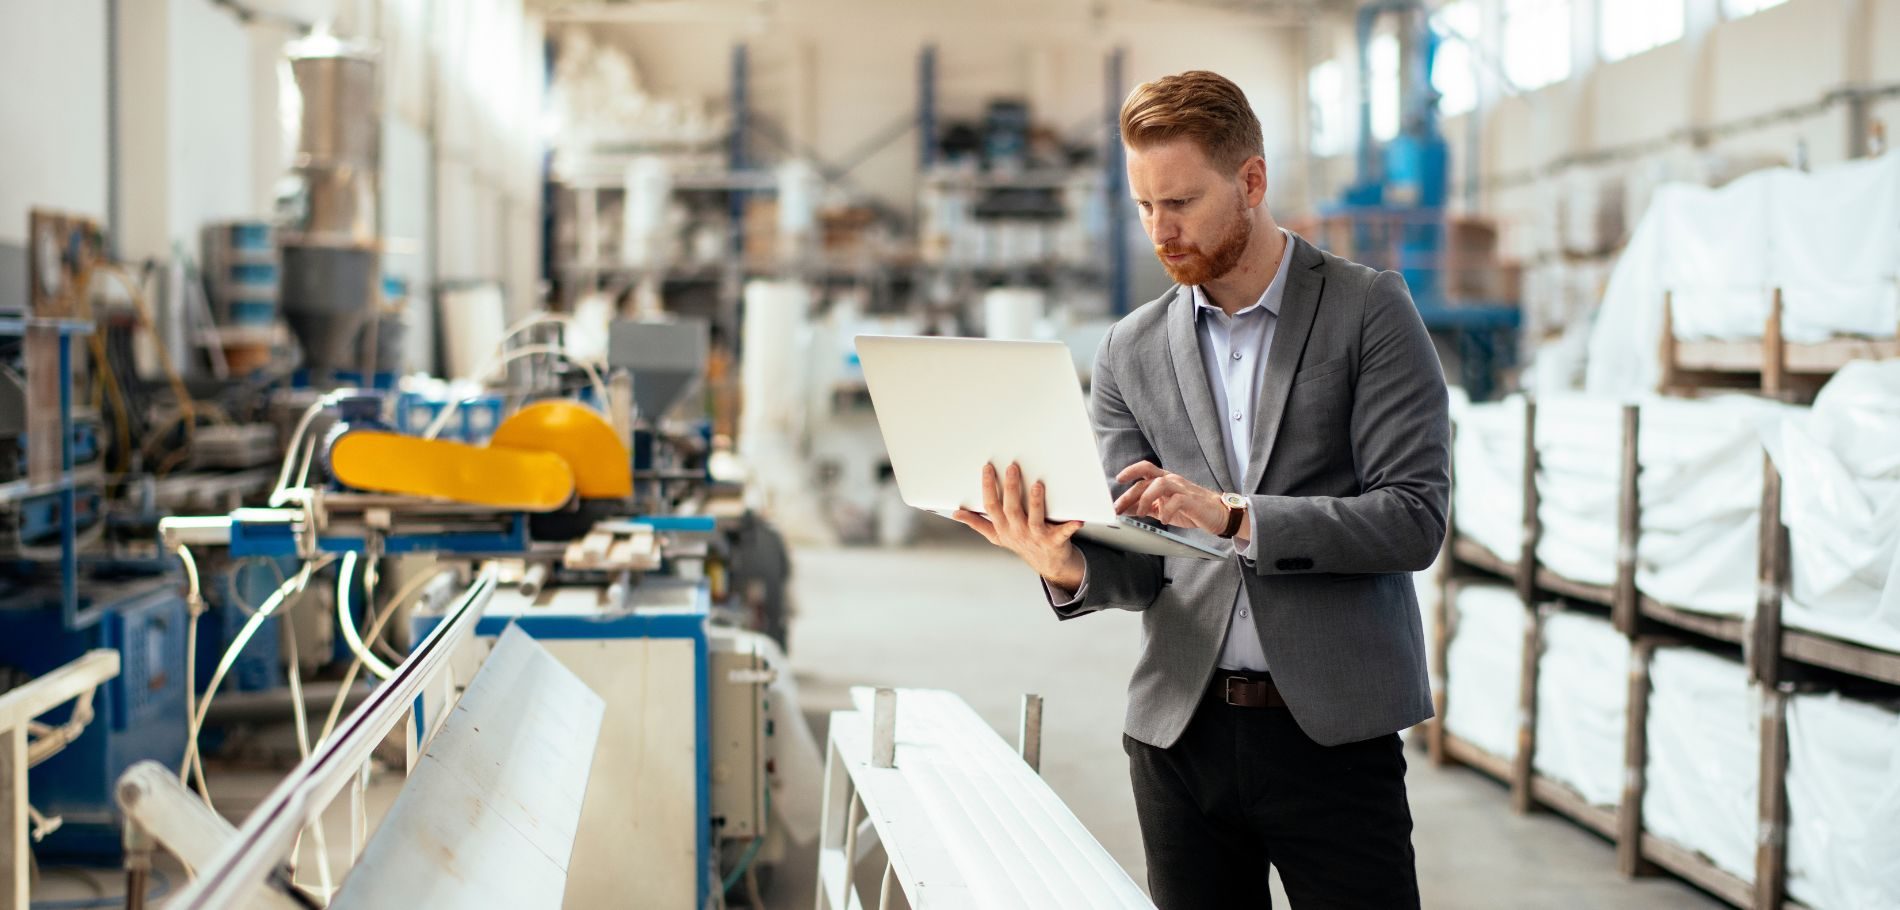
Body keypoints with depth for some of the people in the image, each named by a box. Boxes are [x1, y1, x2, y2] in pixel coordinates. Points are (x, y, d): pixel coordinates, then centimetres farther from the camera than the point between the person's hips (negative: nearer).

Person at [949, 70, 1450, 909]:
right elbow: (1139, 561, 6)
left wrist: (1235, 517, -21)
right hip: (1182, 733, 3)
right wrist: (1068, 565, -17)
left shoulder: (1369, 310, -2)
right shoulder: (1131, 352, 8)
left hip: (1331, 732, -3)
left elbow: (1415, 518, -10)